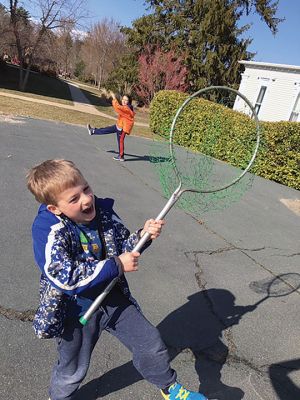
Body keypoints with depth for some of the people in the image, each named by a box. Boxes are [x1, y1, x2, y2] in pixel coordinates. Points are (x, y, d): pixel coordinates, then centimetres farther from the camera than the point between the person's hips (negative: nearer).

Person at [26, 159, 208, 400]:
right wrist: (116, 266, -30)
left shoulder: (103, 211, -11)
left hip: (114, 298, 4)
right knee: (73, 370, 21)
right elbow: (65, 277, -34)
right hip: (76, 310, -3)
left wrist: (142, 236, -19)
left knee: (151, 344, 11)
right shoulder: (48, 230, -25)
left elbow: (122, 247, 3)